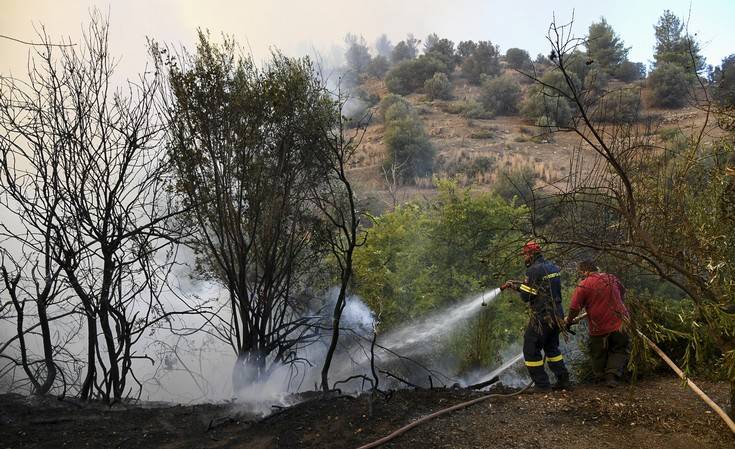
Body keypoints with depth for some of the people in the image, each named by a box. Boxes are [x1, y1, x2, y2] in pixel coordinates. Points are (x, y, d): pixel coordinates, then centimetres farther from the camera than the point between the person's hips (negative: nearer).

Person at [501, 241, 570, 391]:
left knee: (531, 350, 3)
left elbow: (526, 296, -15)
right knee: (552, 348, 23)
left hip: (541, 317, -9)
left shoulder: (534, 270, -16)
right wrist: (518, 285, 17)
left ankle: (542, 385, 5)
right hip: (557, 315, 9)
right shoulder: (553, 268, 11)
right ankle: (563, 379, 22)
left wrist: (516, 286, 5)